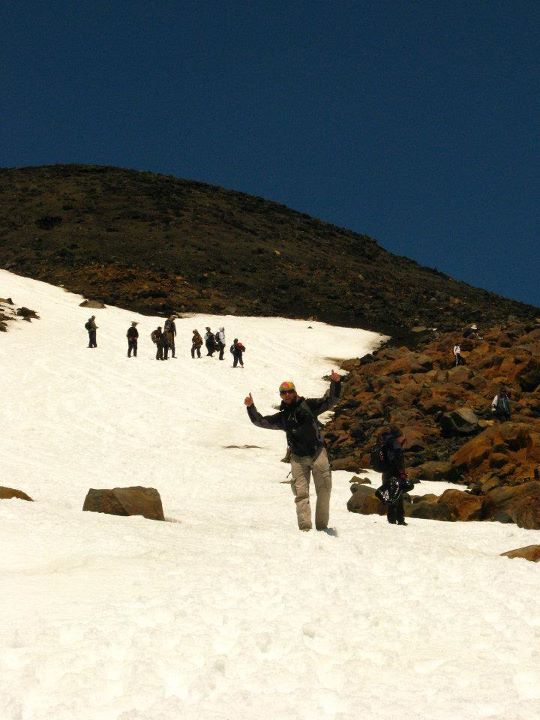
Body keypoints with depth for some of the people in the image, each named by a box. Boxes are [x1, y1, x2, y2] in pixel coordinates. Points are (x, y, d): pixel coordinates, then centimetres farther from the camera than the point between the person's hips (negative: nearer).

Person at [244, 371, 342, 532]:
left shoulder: (308, 405, 8)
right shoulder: (282, 417, 17)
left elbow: (330, 400, 3)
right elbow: (260, 421, 20)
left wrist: (335, 383, -13)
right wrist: (251, 407, 6)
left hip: (318, 453, -2)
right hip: (298, 458, 2)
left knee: (324, 490, -3)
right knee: (301, 493, -5)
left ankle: (322, 526, 6)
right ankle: (305, 527, -8)